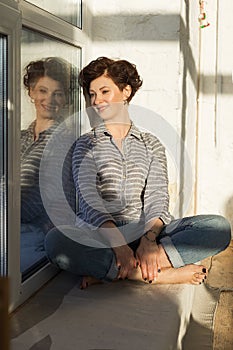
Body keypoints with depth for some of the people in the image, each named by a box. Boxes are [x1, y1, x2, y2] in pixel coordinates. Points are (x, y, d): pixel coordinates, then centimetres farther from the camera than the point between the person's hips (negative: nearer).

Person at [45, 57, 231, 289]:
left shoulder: (151, 144, 17)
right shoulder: (87, 144, 11)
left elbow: (157, 197, 3)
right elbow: (89, 198, -5)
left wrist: (149, 240, -19)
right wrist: (118, 243, -23)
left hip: (143, 232, 3)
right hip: (98, 234, -2)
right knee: (56, 241, -35)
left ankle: (105, 270, -28)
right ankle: (161, 274, -31)